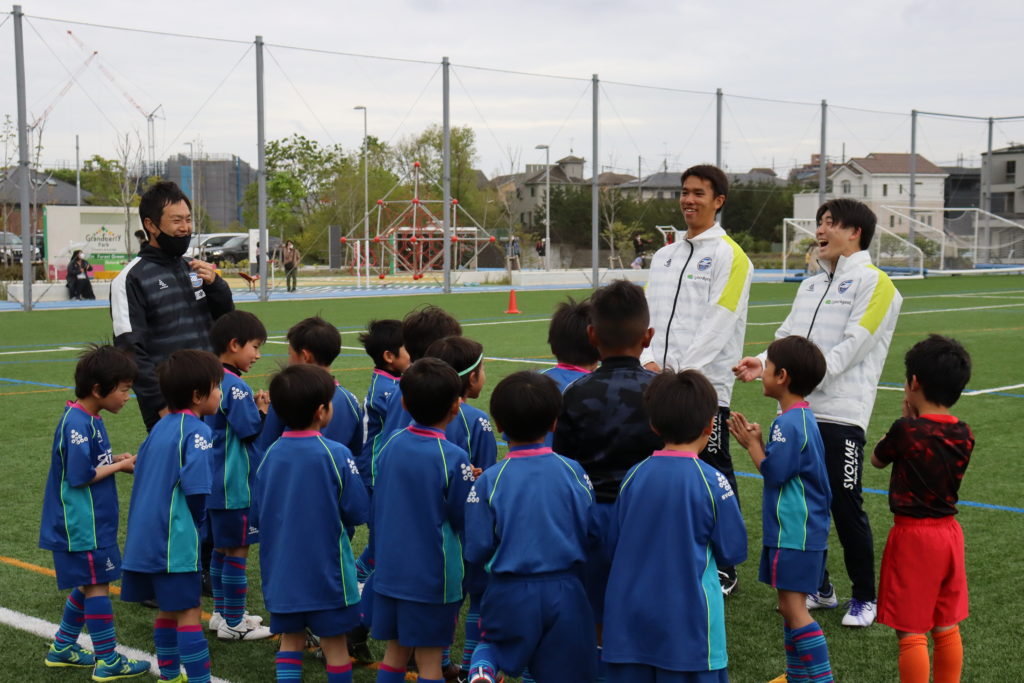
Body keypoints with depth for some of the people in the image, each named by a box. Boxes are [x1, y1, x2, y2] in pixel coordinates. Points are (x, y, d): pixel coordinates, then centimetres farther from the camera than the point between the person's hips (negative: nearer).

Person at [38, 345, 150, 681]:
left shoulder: (89, 420, 8)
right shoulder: (77, 424, -22)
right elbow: (80, 476, -23)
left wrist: (116, 459, 1)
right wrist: (119, 466, -13)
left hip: (92, 523, 10)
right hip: (82, 525, -10)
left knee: (88, 585, 19)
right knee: (96, 586, -2)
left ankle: (62, 648, 31)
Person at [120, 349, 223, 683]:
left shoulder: (160, 427, 12)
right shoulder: (196, 431, -14)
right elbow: (196, 489, -24)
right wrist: (197, 526, -5)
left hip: (146, 537, 8)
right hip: (176, 539, -8)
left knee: (168, 608, 18)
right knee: (189, 612, -3)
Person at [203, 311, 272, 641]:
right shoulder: (235, 386, -20)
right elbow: (250, 430, -22)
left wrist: (254, 407, 5)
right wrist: (264, 411, -6)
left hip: (216, 483, 9)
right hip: (235, 485, -9)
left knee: (222, 548, 18)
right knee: (237, 551, 0)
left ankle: (222, 613, 29)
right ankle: (233, 623, 8)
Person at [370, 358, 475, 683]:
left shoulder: (390, 445, -1)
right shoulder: (454, 458, -18)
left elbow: (376, 506, 8)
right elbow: (463, 519, -8)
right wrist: (470, 483, 6)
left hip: (390, 569, 5)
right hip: (433, 576, -5)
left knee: (395, 650, 16)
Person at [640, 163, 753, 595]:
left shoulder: (729, 256, -4)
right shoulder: (664, 256, 18)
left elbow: (719, 324, -13)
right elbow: (649, 314, 13)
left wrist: (681, 371, -16)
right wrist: (649, 361, -4)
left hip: (706, 385, -6)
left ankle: (723, 571, 12)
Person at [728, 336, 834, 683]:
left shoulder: (789, 423, -19)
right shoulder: (802, 417, 13)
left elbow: (773, 472, -20)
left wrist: (753, 444, -6)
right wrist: (755, 440, 8)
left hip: (794, 533, -11)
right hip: (799, 528, 11)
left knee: (793, 606, -9)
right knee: (790, 605, 17)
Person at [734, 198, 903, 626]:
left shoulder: (873, 283, -3)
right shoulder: (810, 285, 20)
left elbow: (853, 346, -14)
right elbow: (787, 337, 14)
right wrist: (764, 363, -6)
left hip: (840, 414, -7)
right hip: (797, 411, 7)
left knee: (845, 507, -2)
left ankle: (864, 598, 15)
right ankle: (818, 588, 26)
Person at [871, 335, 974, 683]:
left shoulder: (907, 431, -17)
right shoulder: (963, 435, -2)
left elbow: (877, 459, 0)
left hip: (912, 536, -6)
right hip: (949, 533, 6)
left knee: (911, 632, 1)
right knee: (946, 628, 16)